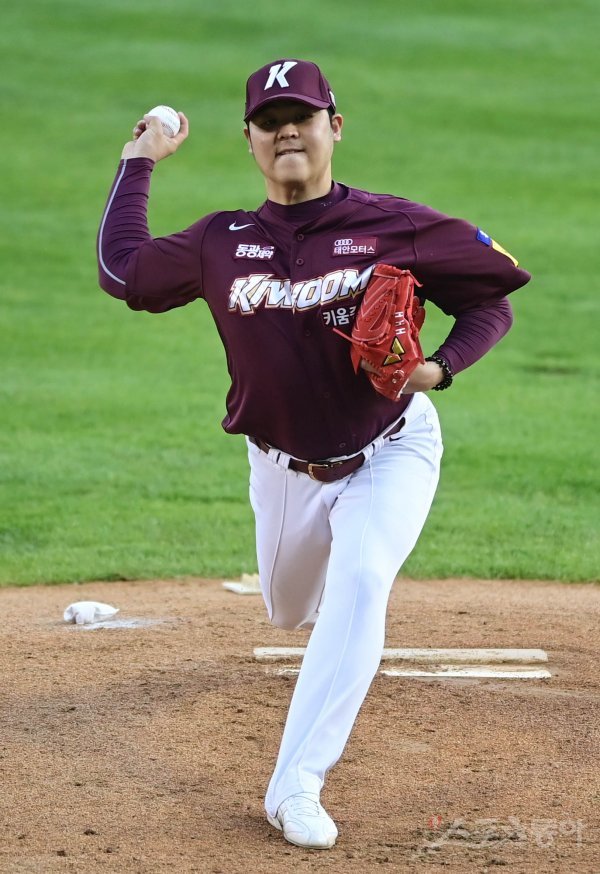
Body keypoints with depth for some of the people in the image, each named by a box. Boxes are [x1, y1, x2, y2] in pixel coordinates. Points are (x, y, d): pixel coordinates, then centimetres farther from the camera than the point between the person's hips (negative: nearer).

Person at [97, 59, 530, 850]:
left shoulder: (395, 227, -16)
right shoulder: (223, 243, -7)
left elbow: (492, 301, -9)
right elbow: (122, 272, 4)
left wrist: (440, 367, -25)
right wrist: (139, 165, 6)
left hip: (389, 452, -4)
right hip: (284, 467, 4)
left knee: (358, 587, -26)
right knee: (290, 610, 19)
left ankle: (297, 786, -26)